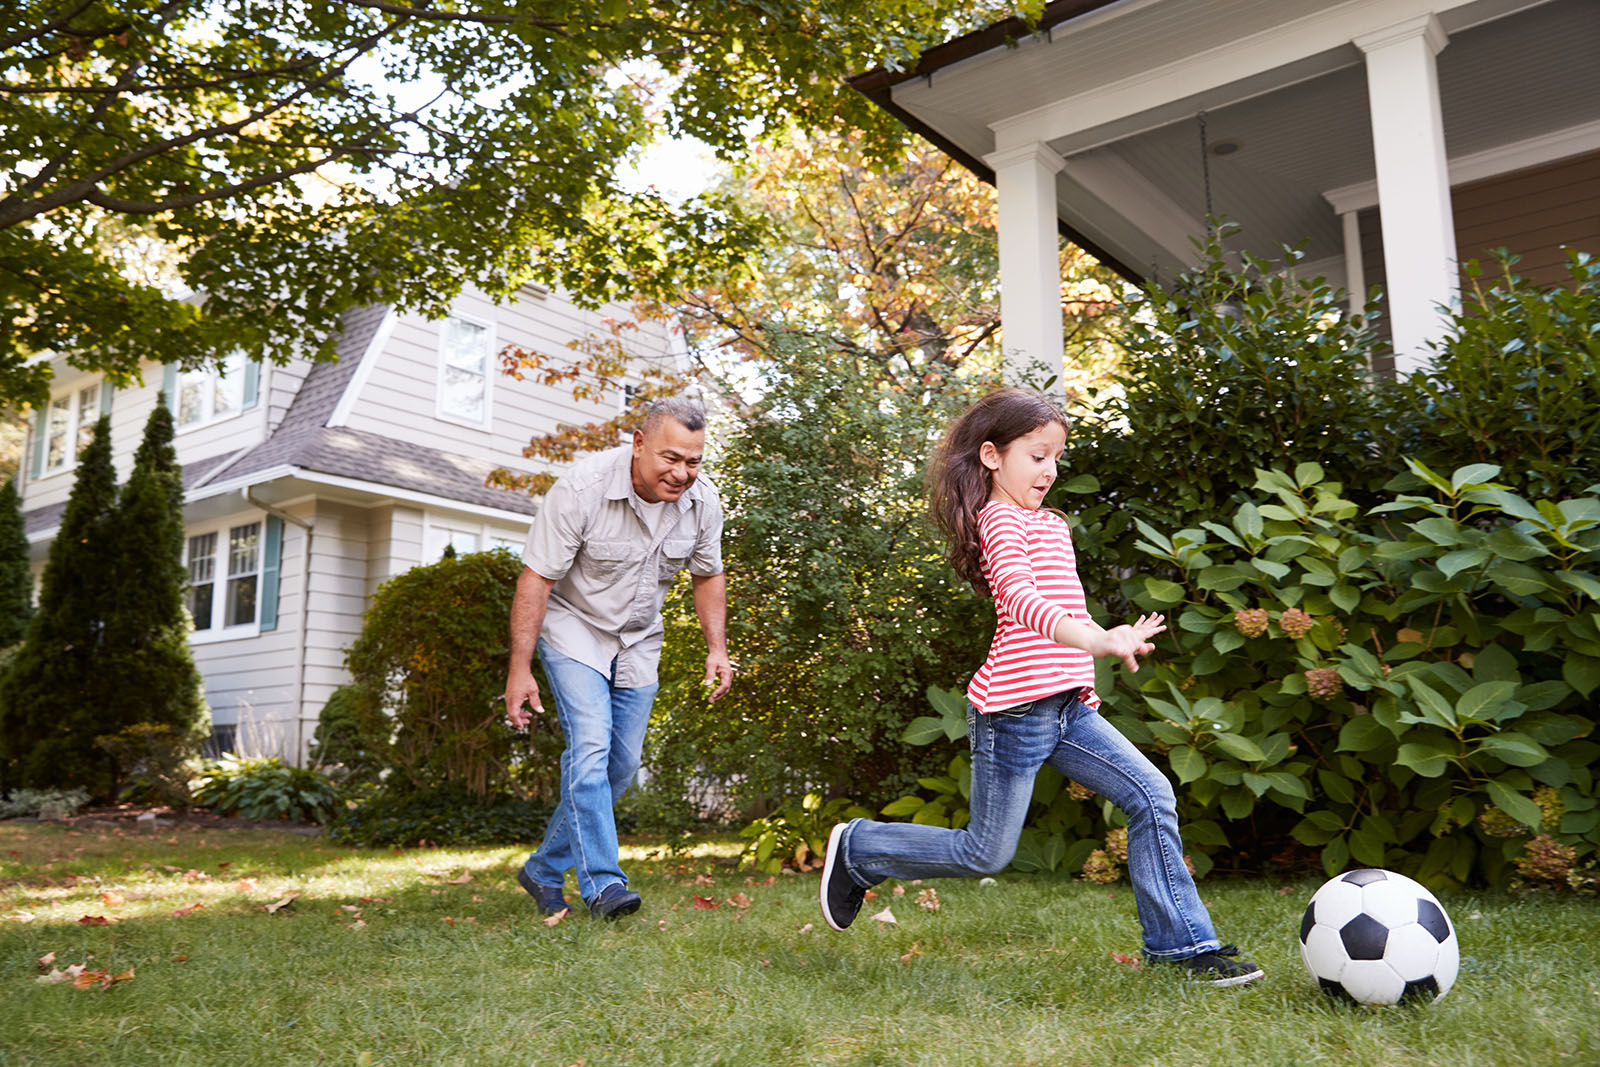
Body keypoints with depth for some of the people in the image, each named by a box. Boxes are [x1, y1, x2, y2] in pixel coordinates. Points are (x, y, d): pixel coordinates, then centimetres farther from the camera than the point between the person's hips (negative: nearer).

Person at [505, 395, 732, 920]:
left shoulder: (703, 501, -12)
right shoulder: (581, 488, -27)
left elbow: (707, 576, 5)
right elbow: (536, 578, -23)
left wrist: (717, 649, -4)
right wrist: (520, 668, -24)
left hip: (638, 641, 5)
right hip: (573, 627, -5)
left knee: (622, 764, 5)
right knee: (591, 746, -21)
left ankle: (544, 870, 20)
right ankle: (602, 883, -16)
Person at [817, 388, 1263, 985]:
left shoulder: (1049, 524, 19)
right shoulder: (1000, 519, -12)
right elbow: (1021, 599, -30)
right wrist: (1099, 641, -42)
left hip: (1067, 708, 8)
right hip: (1015, 710, -8)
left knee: (1152, 798, -2)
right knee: (986, 854, 2)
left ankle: (1180, 943, 8)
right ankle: (858, 849, 21)